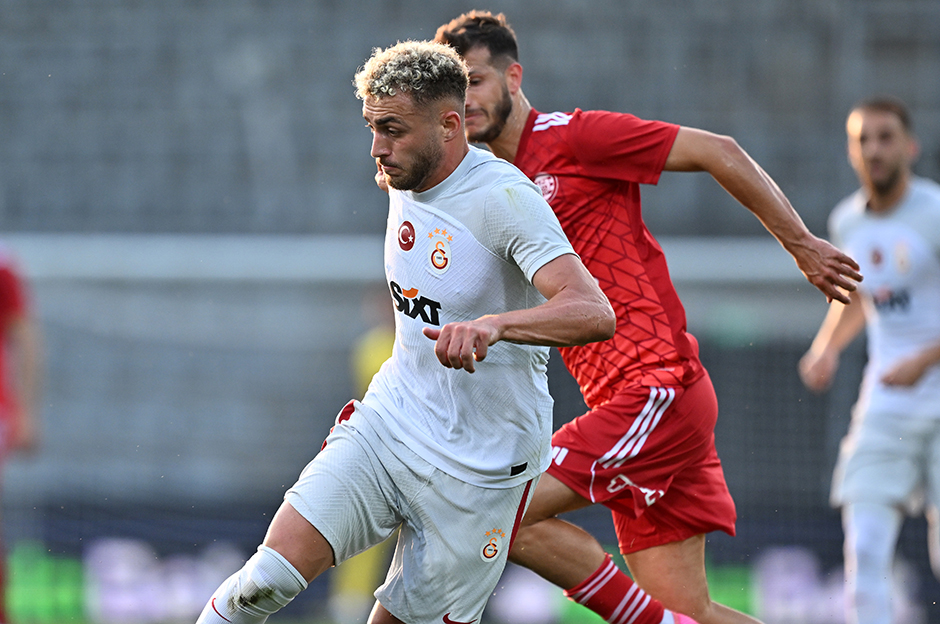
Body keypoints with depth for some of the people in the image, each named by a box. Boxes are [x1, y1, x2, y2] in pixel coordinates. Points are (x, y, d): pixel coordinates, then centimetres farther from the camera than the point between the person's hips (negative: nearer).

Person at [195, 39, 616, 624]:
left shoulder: (504, 198, -21)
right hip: (387, 423, 6)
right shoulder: (406, 181, 4)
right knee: (273, 572, -14)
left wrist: (492, 325, -50)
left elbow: (594, 313, -34)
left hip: (479, 467, -6)